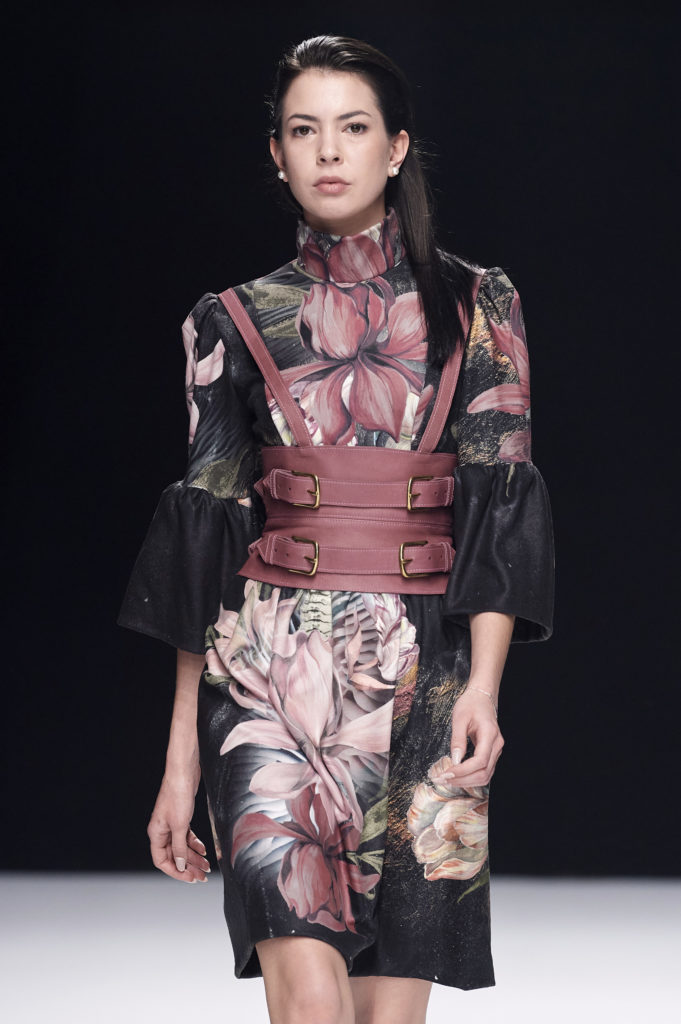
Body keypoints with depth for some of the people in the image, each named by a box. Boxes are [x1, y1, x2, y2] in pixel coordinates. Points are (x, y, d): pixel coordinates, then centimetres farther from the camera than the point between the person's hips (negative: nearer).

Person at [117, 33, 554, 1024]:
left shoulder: (475, 307, 8)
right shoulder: (238, 322, 9)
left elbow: (497, 504, 2)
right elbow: (207, 548, 8)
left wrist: (486, 682, -13)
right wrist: (182, 760, 5)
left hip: (422, 680, 1)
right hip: (271, 678, -1)